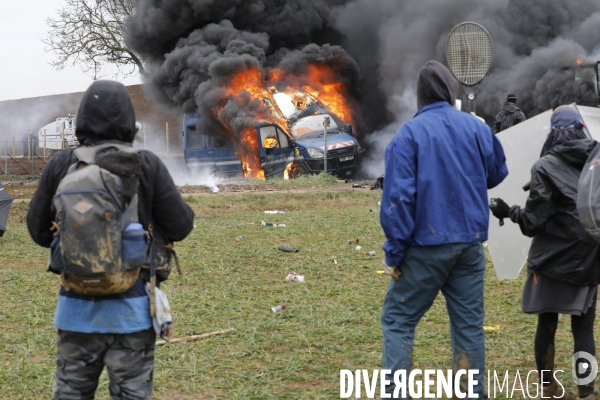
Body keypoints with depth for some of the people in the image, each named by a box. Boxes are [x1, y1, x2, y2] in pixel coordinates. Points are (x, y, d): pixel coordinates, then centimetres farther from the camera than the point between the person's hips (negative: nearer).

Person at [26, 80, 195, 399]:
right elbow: (180, 227, -6)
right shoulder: (147, 165, -9)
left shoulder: (61, 164, -4)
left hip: (76, 305, 2)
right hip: (131, 307, -2)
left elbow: (38, 229, 3)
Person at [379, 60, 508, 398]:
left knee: (398, 319, 6)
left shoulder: (409, 133, -10)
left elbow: (398, 197, -15)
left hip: (426, 244, -4)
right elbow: (498, 173, 17)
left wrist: (394, 252, -9)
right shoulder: (477, 128, 1)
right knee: (469, 322, 11)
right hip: (470, 243, 4)